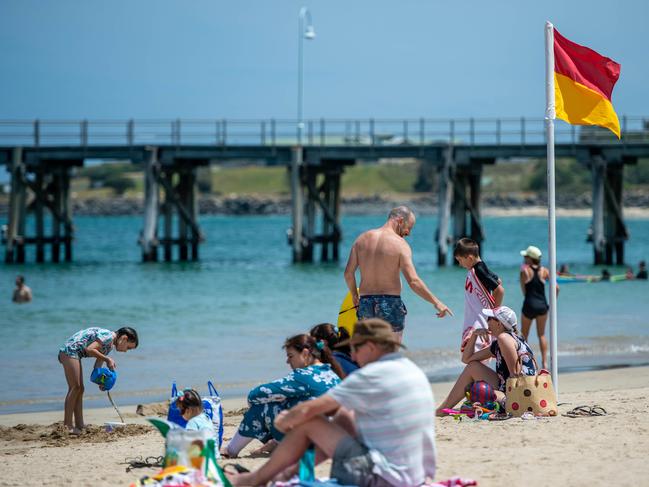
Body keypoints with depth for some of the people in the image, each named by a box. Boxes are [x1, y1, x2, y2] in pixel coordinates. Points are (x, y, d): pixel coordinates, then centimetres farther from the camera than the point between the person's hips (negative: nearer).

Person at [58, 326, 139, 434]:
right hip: (69, 351, -11)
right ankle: (67, 425, -13)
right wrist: (107, 359, -17)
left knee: (79, 389, 9)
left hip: (74, 354, 11)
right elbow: (89, 349, -23)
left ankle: (79, 425, 9)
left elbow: (97, 365, 15)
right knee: (75, 387, -12)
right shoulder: (108, 336, -15)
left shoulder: (110, 346, 16)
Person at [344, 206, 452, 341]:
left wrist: (354, 294, 24)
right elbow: (413, 281, -15)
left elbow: (348, 272, 6)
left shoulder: (362, 239, 7)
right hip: (390, 303, -4)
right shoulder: (400, 244, -8)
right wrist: (436, 302, -7)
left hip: (365, 303, 5)